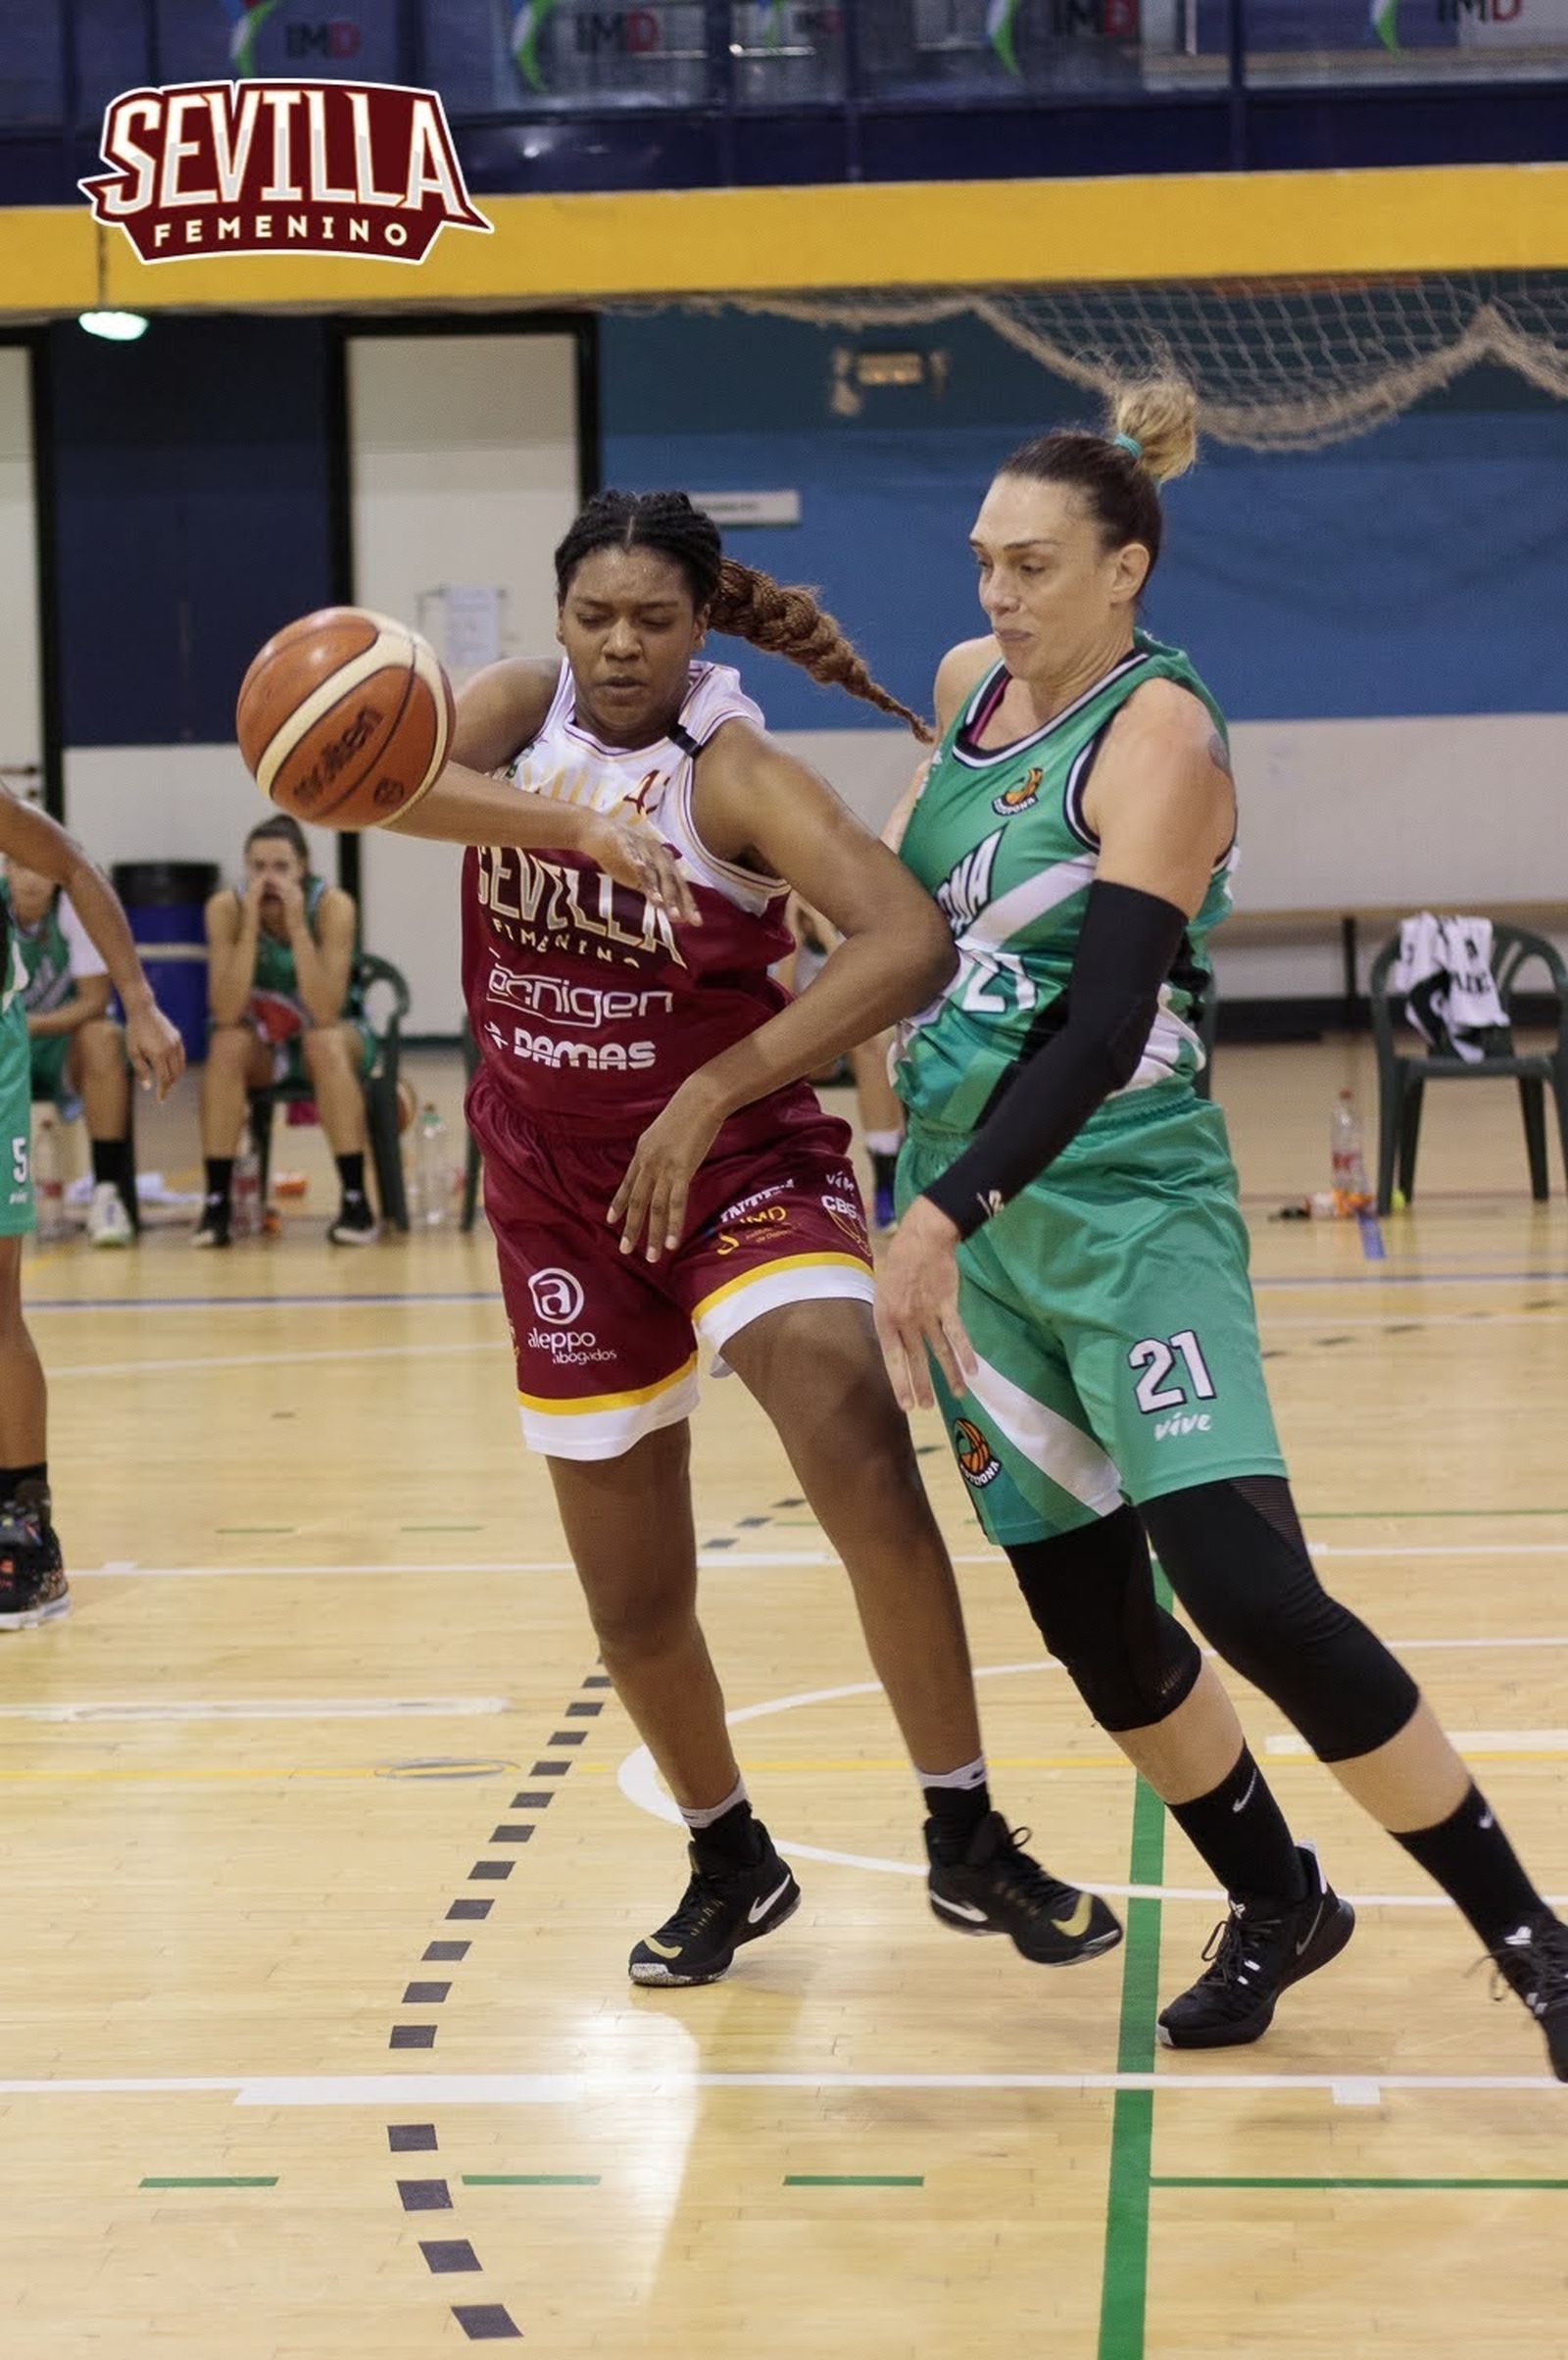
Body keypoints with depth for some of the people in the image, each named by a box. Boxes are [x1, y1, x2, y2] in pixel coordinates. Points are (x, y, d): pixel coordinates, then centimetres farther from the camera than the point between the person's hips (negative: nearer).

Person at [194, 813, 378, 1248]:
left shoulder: (333, 906, -23)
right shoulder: (226, 908, -19)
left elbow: (325, 1013, -32)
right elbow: (226, 1014, -28)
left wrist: (297, 925, -37)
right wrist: (251, 925, -34)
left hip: (336, 1037, -1)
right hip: (261, 1042, 1)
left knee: (324, 1042, -35)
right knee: (228, 1044, -31)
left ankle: (356, 1200, -31)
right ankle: (216, 1201, -25)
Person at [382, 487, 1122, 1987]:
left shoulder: (736, 774, -13)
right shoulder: (525, 710, -1)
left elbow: (910, 943, -29)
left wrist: (709, 1097, -34)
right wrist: (574, 824, -41)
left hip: (739, 1165, -4)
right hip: (560, 1197, 4)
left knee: (859, 1454, -29)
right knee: (635, 1609, 10)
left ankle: (967, 1841, -18)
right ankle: (731, 1867, 34)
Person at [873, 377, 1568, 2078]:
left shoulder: (1159, 736, -14)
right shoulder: (967, 685, 8)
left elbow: (1106, 1025, -25)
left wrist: (939, 1219, -32)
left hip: (1122, 1205, -7)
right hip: (971, 1201, 7)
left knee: (1246, 1588, -19)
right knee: (1082, 1610, 8)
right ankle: (1277, 1906, 29)